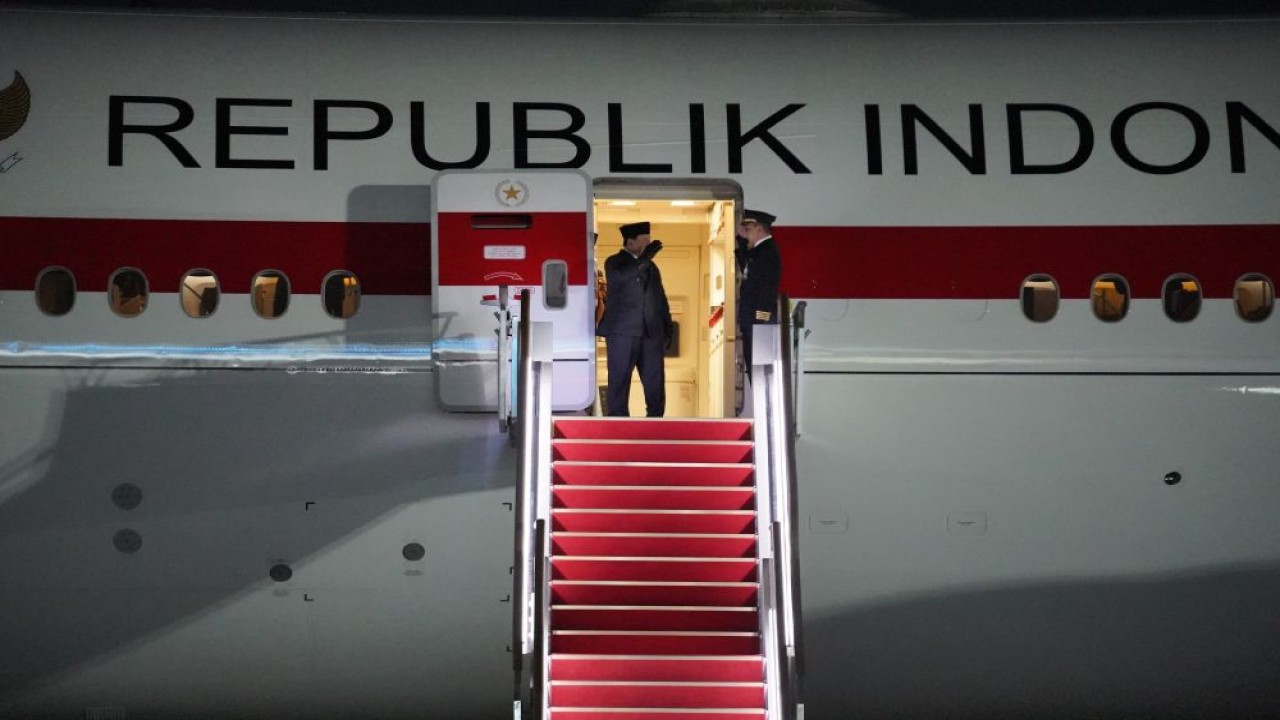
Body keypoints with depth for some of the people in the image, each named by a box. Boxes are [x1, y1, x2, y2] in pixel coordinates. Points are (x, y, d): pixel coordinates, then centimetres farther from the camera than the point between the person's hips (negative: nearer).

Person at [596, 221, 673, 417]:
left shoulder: (650, 265, 19)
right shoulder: (614, 263, 1)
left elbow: (660, 297, 24)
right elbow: (623, 276, -24)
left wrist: (667, 326, 17)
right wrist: (646, 256, -24)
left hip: (651, 333, 5)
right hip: (622, 333, -5)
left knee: (655, 382, 3)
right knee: (619, 381, -2)